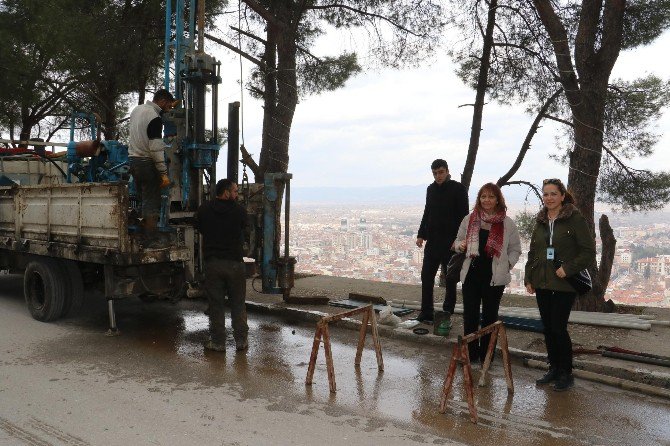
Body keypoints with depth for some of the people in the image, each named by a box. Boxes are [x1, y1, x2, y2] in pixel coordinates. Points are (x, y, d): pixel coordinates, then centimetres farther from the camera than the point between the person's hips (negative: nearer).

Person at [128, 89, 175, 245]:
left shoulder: (137, 109, 11)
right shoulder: (154, 118, -17)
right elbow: (156, 148, -22)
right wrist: (164, 174, -20)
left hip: (132, 159, 9)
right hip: (147, 163, -9)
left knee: (144, 198, 15)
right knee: (152, 203, -6)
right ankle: (152, 241, -5)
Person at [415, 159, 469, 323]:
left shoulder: (458, 189, -7)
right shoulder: (431, 189, 11)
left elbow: (463, 216, -10)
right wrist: (421, 234, 9)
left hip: (450, 241, -5)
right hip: (433, 240, 6)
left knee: (450, 278, 6)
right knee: (426, 276, 2)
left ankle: (447, 312, 15)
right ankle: (426, 314, 7)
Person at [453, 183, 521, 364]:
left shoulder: (507, 223, 0)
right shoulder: (469, 219, 5)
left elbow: (515, 249, 7)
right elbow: (458, 241, 13)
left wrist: (507, 264, -7)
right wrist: (461, 246, -9)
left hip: (495, 276, -2)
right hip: (471, 273, 2)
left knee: (490, 316, 7)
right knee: (470, 315, 5)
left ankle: (486, 355, 19)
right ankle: (470, 353, 18)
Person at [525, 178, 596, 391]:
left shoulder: (575, 219, -8)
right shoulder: (541, 221, 11)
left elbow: (589, 251, -9)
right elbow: (532, 252, 17)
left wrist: (568, 268, -17)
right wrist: (528, 278, 12)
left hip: (565, 285, -6)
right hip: (542, 284, 6)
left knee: (558, 327, -5)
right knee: (548, 328, 10)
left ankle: (566, 373, 10)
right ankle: (554, 368, 23)